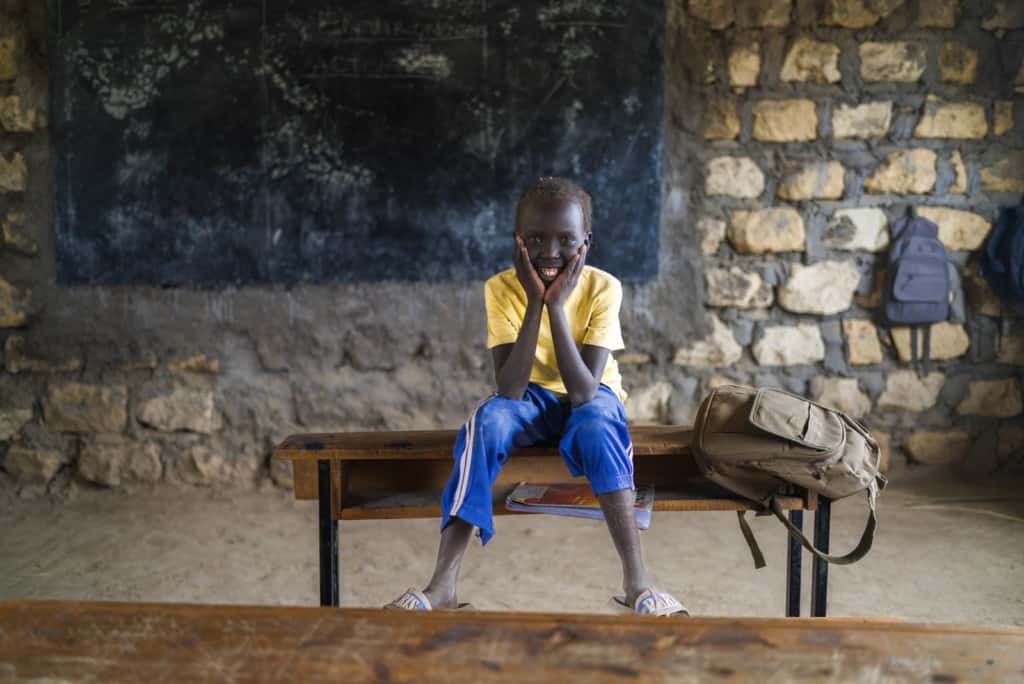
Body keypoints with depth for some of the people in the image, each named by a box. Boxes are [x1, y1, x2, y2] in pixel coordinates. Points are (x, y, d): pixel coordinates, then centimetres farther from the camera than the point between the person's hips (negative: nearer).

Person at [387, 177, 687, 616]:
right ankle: (442, 584, -33)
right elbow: (510, 390, -29)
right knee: (488, 420, -31)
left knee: (597, 425, -35)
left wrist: (557, 306, -36)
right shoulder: (501, 288, -20)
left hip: (591, 398, -1)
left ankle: (637, 580, -35)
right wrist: (535, 303, -34)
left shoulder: (602, 288, -22)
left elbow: (583, 392, -30)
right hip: (533, 399, 1)